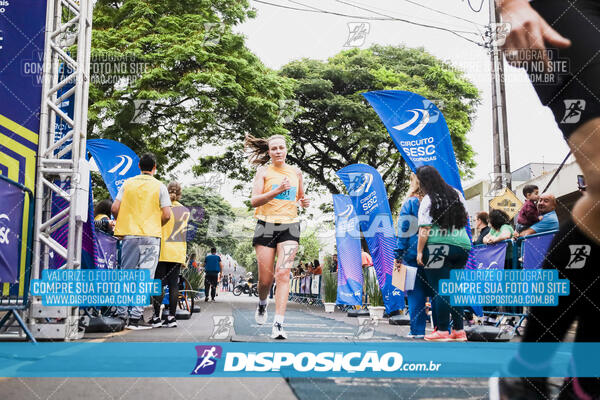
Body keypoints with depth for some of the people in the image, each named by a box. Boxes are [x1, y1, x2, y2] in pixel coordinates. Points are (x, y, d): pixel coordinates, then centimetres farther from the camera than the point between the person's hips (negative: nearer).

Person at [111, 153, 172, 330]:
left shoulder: (128, 183, 7)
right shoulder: (159, 186, 1)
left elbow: (114, 208, 1)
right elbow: (166, 215, -5)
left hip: (129, 235, 3)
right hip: (151, 236, -3)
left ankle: (121, 315, 12)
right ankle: (135, 318, -2)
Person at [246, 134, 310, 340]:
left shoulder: (296, 172, 12)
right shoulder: (263, 171, 2)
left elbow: (301, 197, 26)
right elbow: (254, 201, -9)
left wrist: (304, 202, 3)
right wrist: (277, 191, -22)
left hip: (290, 226, 2)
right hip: (266, 225, -1)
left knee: (283, 274, -13)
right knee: (265, 278, 1)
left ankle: (278, 324, -15)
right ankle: (262, 304, 36)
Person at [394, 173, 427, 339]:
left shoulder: (410, 203, -3)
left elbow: (404, 231, -5)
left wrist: (398, 256, -3)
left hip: (413, 254, -4)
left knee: (416, 293, 0)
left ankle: (417, 330, 1)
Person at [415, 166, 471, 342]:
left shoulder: (428, 200, -5)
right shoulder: (456, 194, 13)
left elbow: (424, 230, -11)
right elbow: (466, 218, 21)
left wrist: (419, 251, -7)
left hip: (438, 247, -6)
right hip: (461, 244, 6)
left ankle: (442, 331, 0)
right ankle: (459, 331, 14)